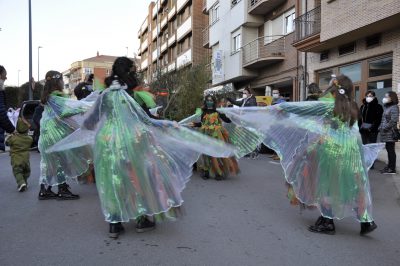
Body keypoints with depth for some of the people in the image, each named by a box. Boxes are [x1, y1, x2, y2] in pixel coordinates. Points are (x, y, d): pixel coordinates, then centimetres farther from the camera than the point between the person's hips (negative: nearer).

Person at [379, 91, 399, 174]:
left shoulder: (394, 107, -11)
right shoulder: (386, 107, 16)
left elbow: (394, 121, -19)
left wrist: (384, 128, -17)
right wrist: (380, 127, 10)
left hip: (390, 133, -8)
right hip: (386, 133, 8)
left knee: (391, 150, -3)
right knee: (388, 149, 13)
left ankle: (392, 169, 3)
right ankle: (389, 166, 21)